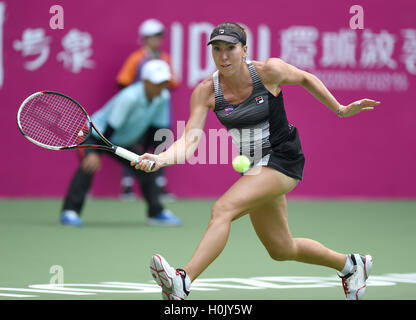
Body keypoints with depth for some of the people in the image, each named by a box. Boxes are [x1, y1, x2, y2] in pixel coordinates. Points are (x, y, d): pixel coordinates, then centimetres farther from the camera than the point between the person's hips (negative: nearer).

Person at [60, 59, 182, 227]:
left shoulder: (163, 97, -11)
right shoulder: (129, 97, -34)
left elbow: (147, 122, 5)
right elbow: (110, 127, -34)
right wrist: (94, 153, -37)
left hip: (122, 141, 8)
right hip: (98, 133, -8)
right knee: (89, 165, -29)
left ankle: (156, 213, 21)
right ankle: (70, 211, -30)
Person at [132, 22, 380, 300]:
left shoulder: (268, 71, -16)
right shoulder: (206, 92, -10)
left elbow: (305, 78, 5)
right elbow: (190, 139, -20)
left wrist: (340, 109, 10)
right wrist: (161, 158, -40)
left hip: (282, 160, -6)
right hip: (252, 168, 6)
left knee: (222, 209, -28)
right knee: (282, 250, 18)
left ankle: (183, 282, -39)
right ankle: (350, 265, 43)